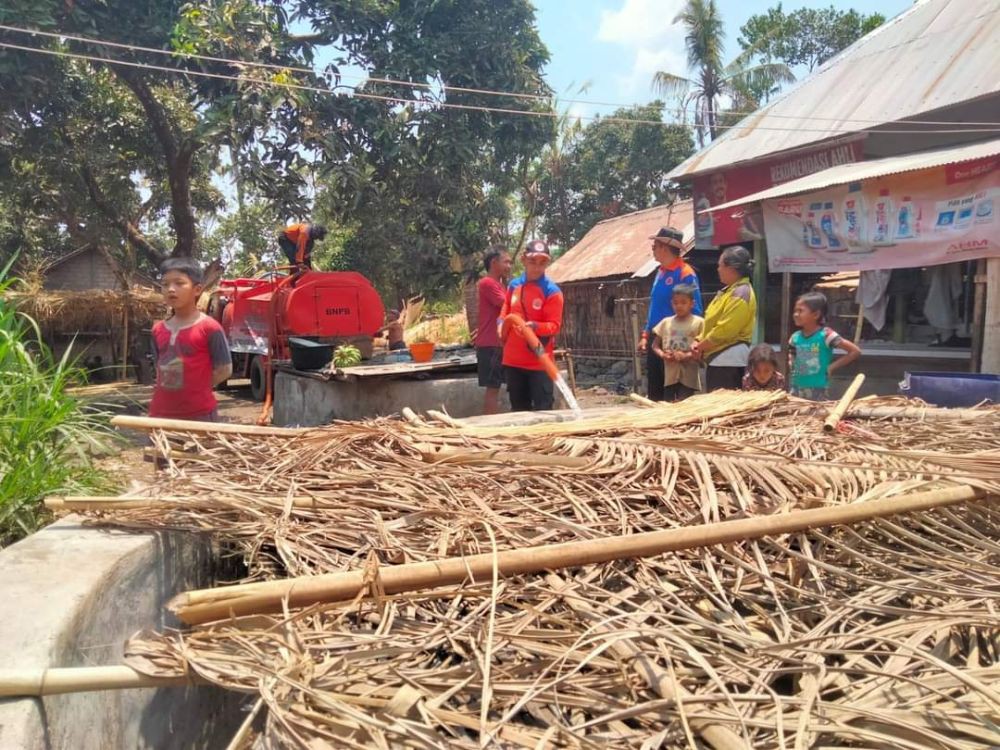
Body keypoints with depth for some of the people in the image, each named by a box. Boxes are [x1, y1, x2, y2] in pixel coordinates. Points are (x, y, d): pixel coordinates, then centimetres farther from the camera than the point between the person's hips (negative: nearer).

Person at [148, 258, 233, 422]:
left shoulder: (209, 327, -11)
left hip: (199, 414, -6)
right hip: (161, 413, 6)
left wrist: (196, 389, -4)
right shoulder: (158, 329, 8)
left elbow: (224, 370, -7)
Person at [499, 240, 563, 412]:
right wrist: (502, 323, -4)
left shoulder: (552, 291, -9)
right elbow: (505, 312, 18)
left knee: (542, 410, -1)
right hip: (513, 360, 6)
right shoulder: (513, 286, 7)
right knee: (518, 408, 15)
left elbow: (555, 325, -13)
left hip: (539, 362, -5)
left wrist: (535, 326, -31)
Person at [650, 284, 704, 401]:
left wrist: (687, 356, -19)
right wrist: (662, 354, -8)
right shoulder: (666, 322, 9)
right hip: (670, 374, 4)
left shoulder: (699, 322, -2)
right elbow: (655, 345, 13)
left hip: (688, 375, -4)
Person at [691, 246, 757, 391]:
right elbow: (712, 321, 20)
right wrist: (699, 341, 5)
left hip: (729, 359, -10)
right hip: (719, 357, 10)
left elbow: (724, 330, -21)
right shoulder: (729, 290, 17)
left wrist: (701, 346, -10)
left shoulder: (741, 294, -16)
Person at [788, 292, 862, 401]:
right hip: (796, 390, 5)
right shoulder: (795, 337, 3)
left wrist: (832, 367, -11)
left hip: (818, 391, -5)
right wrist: (791, 365, 3)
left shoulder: (825, 335, -13)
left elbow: (855, 351, -13)